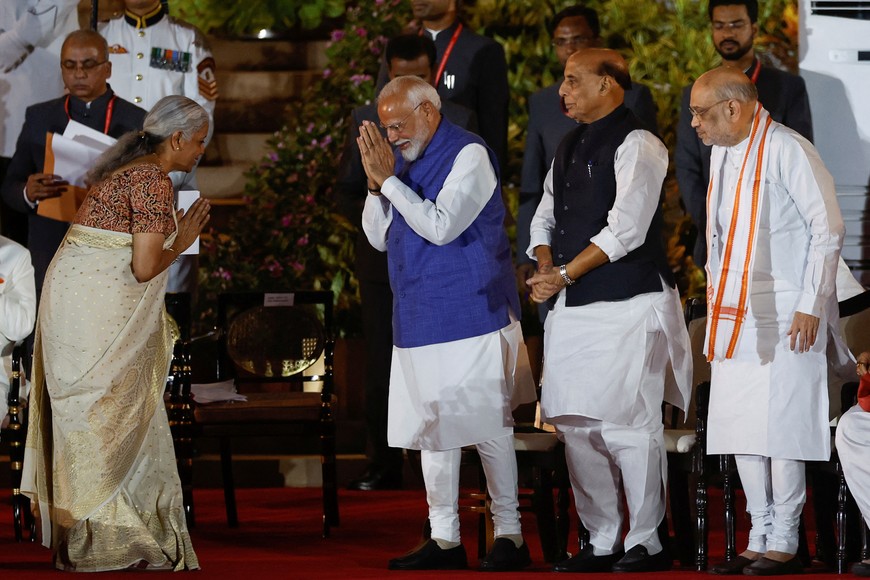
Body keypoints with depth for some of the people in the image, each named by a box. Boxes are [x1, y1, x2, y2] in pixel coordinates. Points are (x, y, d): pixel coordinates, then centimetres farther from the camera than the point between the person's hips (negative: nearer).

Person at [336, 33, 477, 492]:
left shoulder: (460, 122, 4)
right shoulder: (365, 120, 8)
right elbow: (345, 190, 10)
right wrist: (369, 215, -10)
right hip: (382, 260, 2)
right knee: (380, 368, 2)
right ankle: (383, 464, 9)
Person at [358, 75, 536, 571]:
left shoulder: (469, 155, -10)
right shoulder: (405, 160, 12)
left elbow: (441, 226, -20)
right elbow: (379, 237, 13)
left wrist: (390, 179, -17)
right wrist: (376, 181, -3)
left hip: (470, 315, -8)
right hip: (421, 320, 8)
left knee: (487, 426, -4)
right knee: (432, 426, 9)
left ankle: (509, 535, 3)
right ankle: (444, 539, 15)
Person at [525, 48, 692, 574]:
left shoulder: (637, 146, -8)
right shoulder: (570, 148, 18)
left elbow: (626, 230, -16)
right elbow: (546, 216, 19)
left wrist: (565, 274, -12)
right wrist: (546, 267, -1)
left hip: (627, 307, -8)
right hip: (572, 309, 8)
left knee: (626, 424, -8)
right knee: (575, 423, 7)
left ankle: (648, 543, 2)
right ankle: (602, 542, 16)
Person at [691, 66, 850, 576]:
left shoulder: (787, 151, -12)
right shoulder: (722, 153, 13)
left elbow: (829, 229, -11)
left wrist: (810, 306, -13)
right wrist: (716, 300, 15)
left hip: (786, 319, -8)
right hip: (734, 318, 8)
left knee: (780, 429, -6)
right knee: (740, 431, 7)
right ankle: (760, 539, 15)